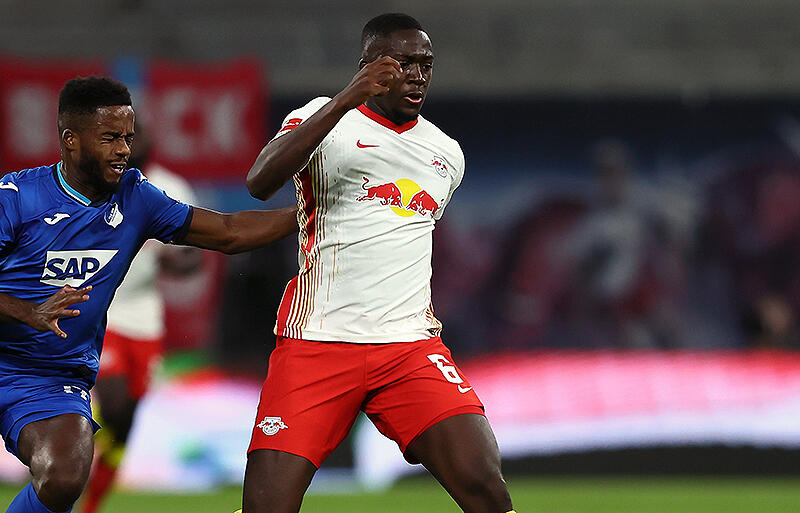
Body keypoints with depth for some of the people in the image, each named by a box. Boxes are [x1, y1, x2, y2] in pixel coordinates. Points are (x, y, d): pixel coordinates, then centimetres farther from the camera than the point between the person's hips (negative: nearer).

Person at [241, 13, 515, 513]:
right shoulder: (323, 117, 1)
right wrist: (345, 101, -25)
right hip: (315, 341, -3)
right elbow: (260, 183, -19)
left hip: (410, 346, 4)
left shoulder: (448, 154, 17)